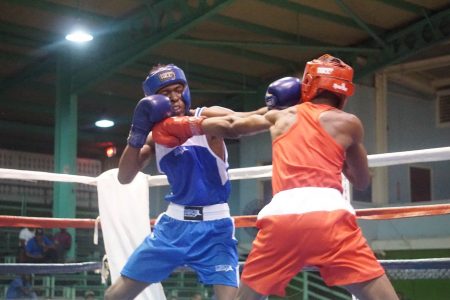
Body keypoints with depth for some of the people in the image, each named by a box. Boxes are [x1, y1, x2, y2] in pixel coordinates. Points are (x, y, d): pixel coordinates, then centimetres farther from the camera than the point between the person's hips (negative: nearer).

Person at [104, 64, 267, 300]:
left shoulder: (208, 116, -9)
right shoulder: (155, 136, 6)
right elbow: (124, 178, 1)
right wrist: (137, 134, -12)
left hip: (214, 227, -4)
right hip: (173, 225, 5)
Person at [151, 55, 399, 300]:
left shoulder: (281, 116, 24)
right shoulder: (348, 122, 17)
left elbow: (231, 126, 35)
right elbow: (362, 182, 27)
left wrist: (185, 126, 50)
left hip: (280, 216, 3)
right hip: (329, 215, -2)